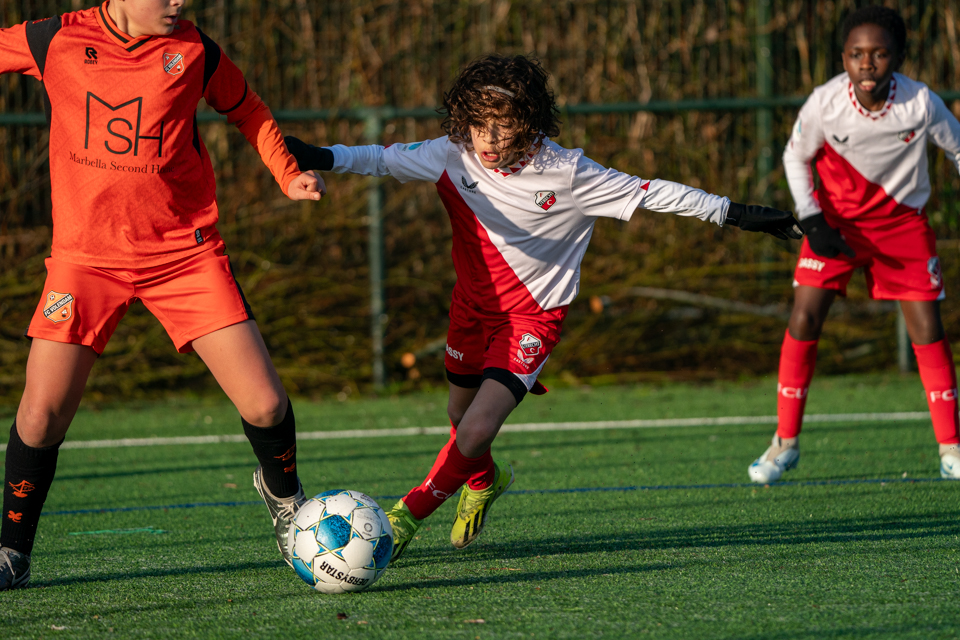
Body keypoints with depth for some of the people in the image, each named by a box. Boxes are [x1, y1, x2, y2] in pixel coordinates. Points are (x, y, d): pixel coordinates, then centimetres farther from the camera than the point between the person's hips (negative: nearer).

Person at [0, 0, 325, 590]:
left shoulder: (194, 51, -2)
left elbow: (247, 108, 16)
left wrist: (289, 175, 6)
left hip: (186, 253, 1)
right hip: (85, 256, 0)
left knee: (265, 404, -7)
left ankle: (283, 494, 26)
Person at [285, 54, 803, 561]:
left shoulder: (566, 173, -23)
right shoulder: (453, 157, -15)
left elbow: (650, 194, -17)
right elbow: (381, 159, -6)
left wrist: (740, 215, -14)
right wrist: (319, 158, -23)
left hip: (532, 316, -4)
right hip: (473, 305, 4)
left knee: (475, 434, -20)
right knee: (461, 415, 23)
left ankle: (411, 511, 4)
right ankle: (484, 481, 57)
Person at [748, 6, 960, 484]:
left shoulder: (921, 104, -23)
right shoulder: (825, 103, -23)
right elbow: (795, 157, -4)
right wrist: (812, 220, -13)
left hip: (902, 220, 0)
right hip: (836, 218, 0)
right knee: (804, 319, -10)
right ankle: (785, 442, 4)